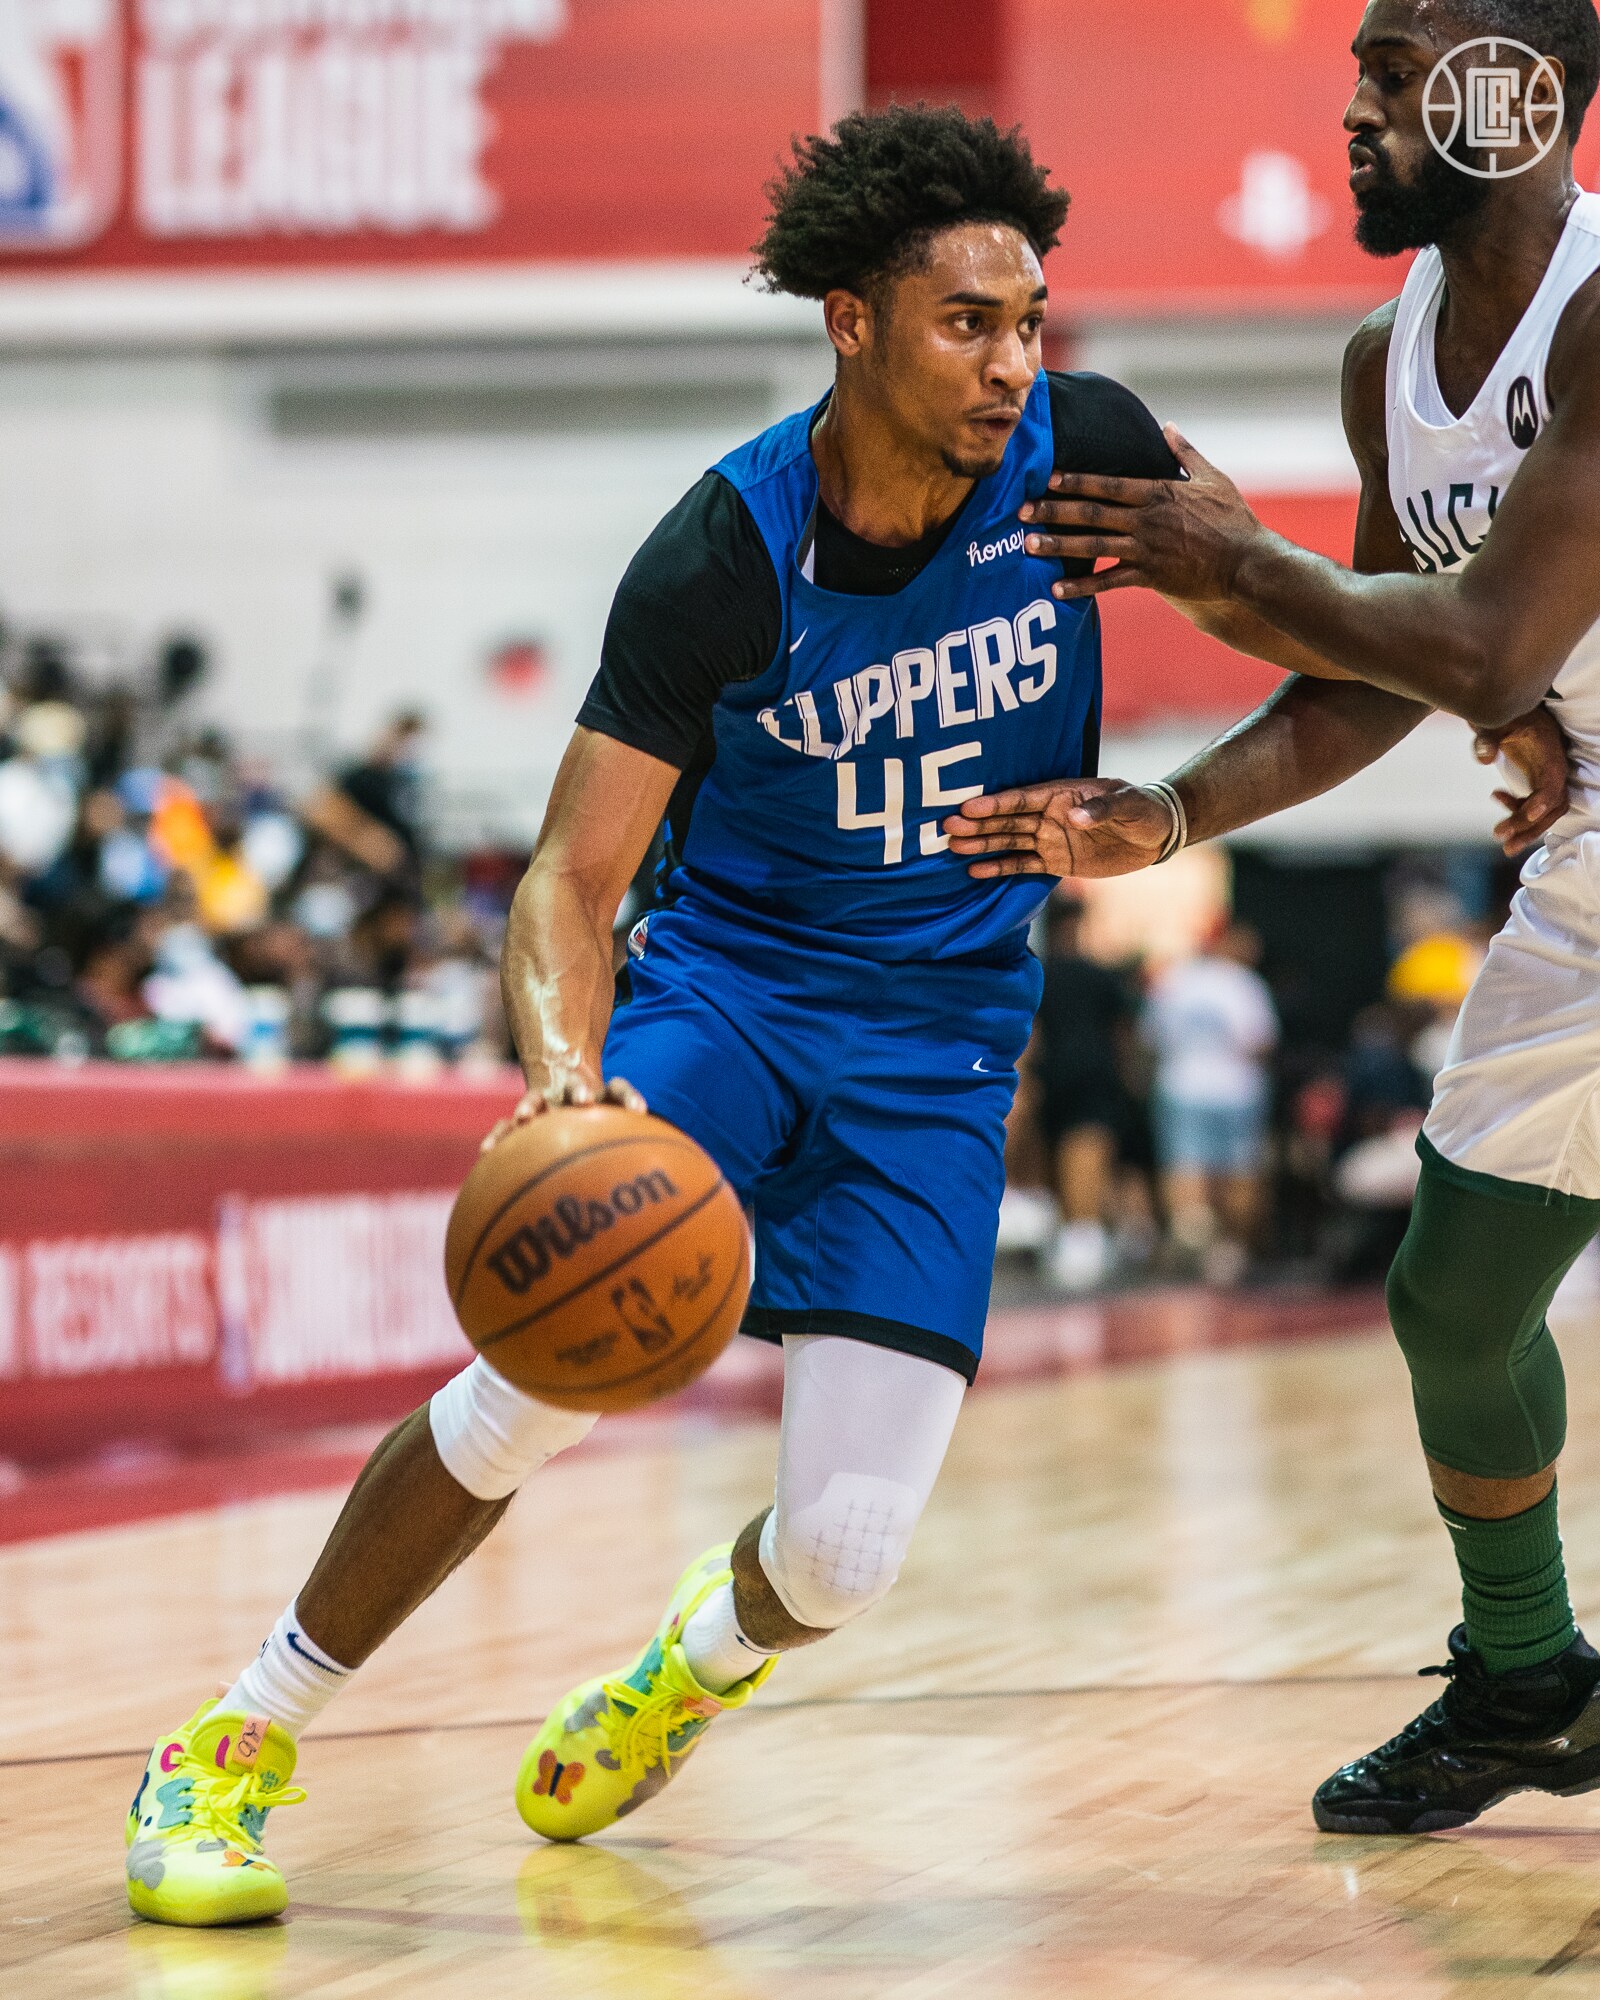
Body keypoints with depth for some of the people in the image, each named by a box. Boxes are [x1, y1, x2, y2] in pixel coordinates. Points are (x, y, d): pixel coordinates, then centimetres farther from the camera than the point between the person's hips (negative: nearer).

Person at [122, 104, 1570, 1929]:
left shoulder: (1082, 456, -11)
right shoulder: (719, 560, -18)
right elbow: (574, 872, -19)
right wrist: (565, 1078, -39)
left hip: (942, 1042, 2)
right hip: (728, 978, -2)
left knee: (845, 1552, -10)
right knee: (550, 1367, -28)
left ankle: (708, 1649, 30)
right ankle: (235, 1746, -8)